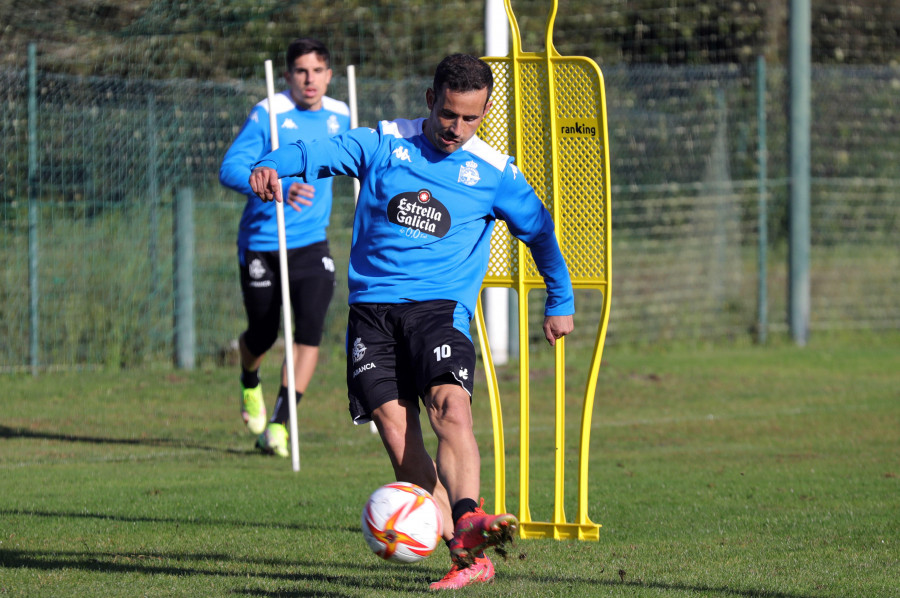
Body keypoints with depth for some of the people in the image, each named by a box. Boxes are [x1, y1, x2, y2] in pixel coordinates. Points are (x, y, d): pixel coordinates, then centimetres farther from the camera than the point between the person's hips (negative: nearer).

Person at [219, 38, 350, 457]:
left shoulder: (339, 116, 4)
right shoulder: (267, 115, -14)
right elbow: (230, 169, -23)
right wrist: (280, 188, -37)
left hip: (312, 244, 3)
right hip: (262, 242, -3)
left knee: (309, 331, -16)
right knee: (262, 336, 9)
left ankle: (278, 424, -10)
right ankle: (250, 385, 45)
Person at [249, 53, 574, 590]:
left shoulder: (494, 173, 8)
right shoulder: (384, 144, 8)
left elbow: (539, 230, 20)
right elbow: (319, 152, -1)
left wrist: (561, 302, 27)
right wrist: (273, 166, -22)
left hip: (441, 305, -1)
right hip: (372, 308, 1)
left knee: (450, 404, -28)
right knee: (395, 426, -11)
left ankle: (468, 521, -44)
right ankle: (468, 559, -10)